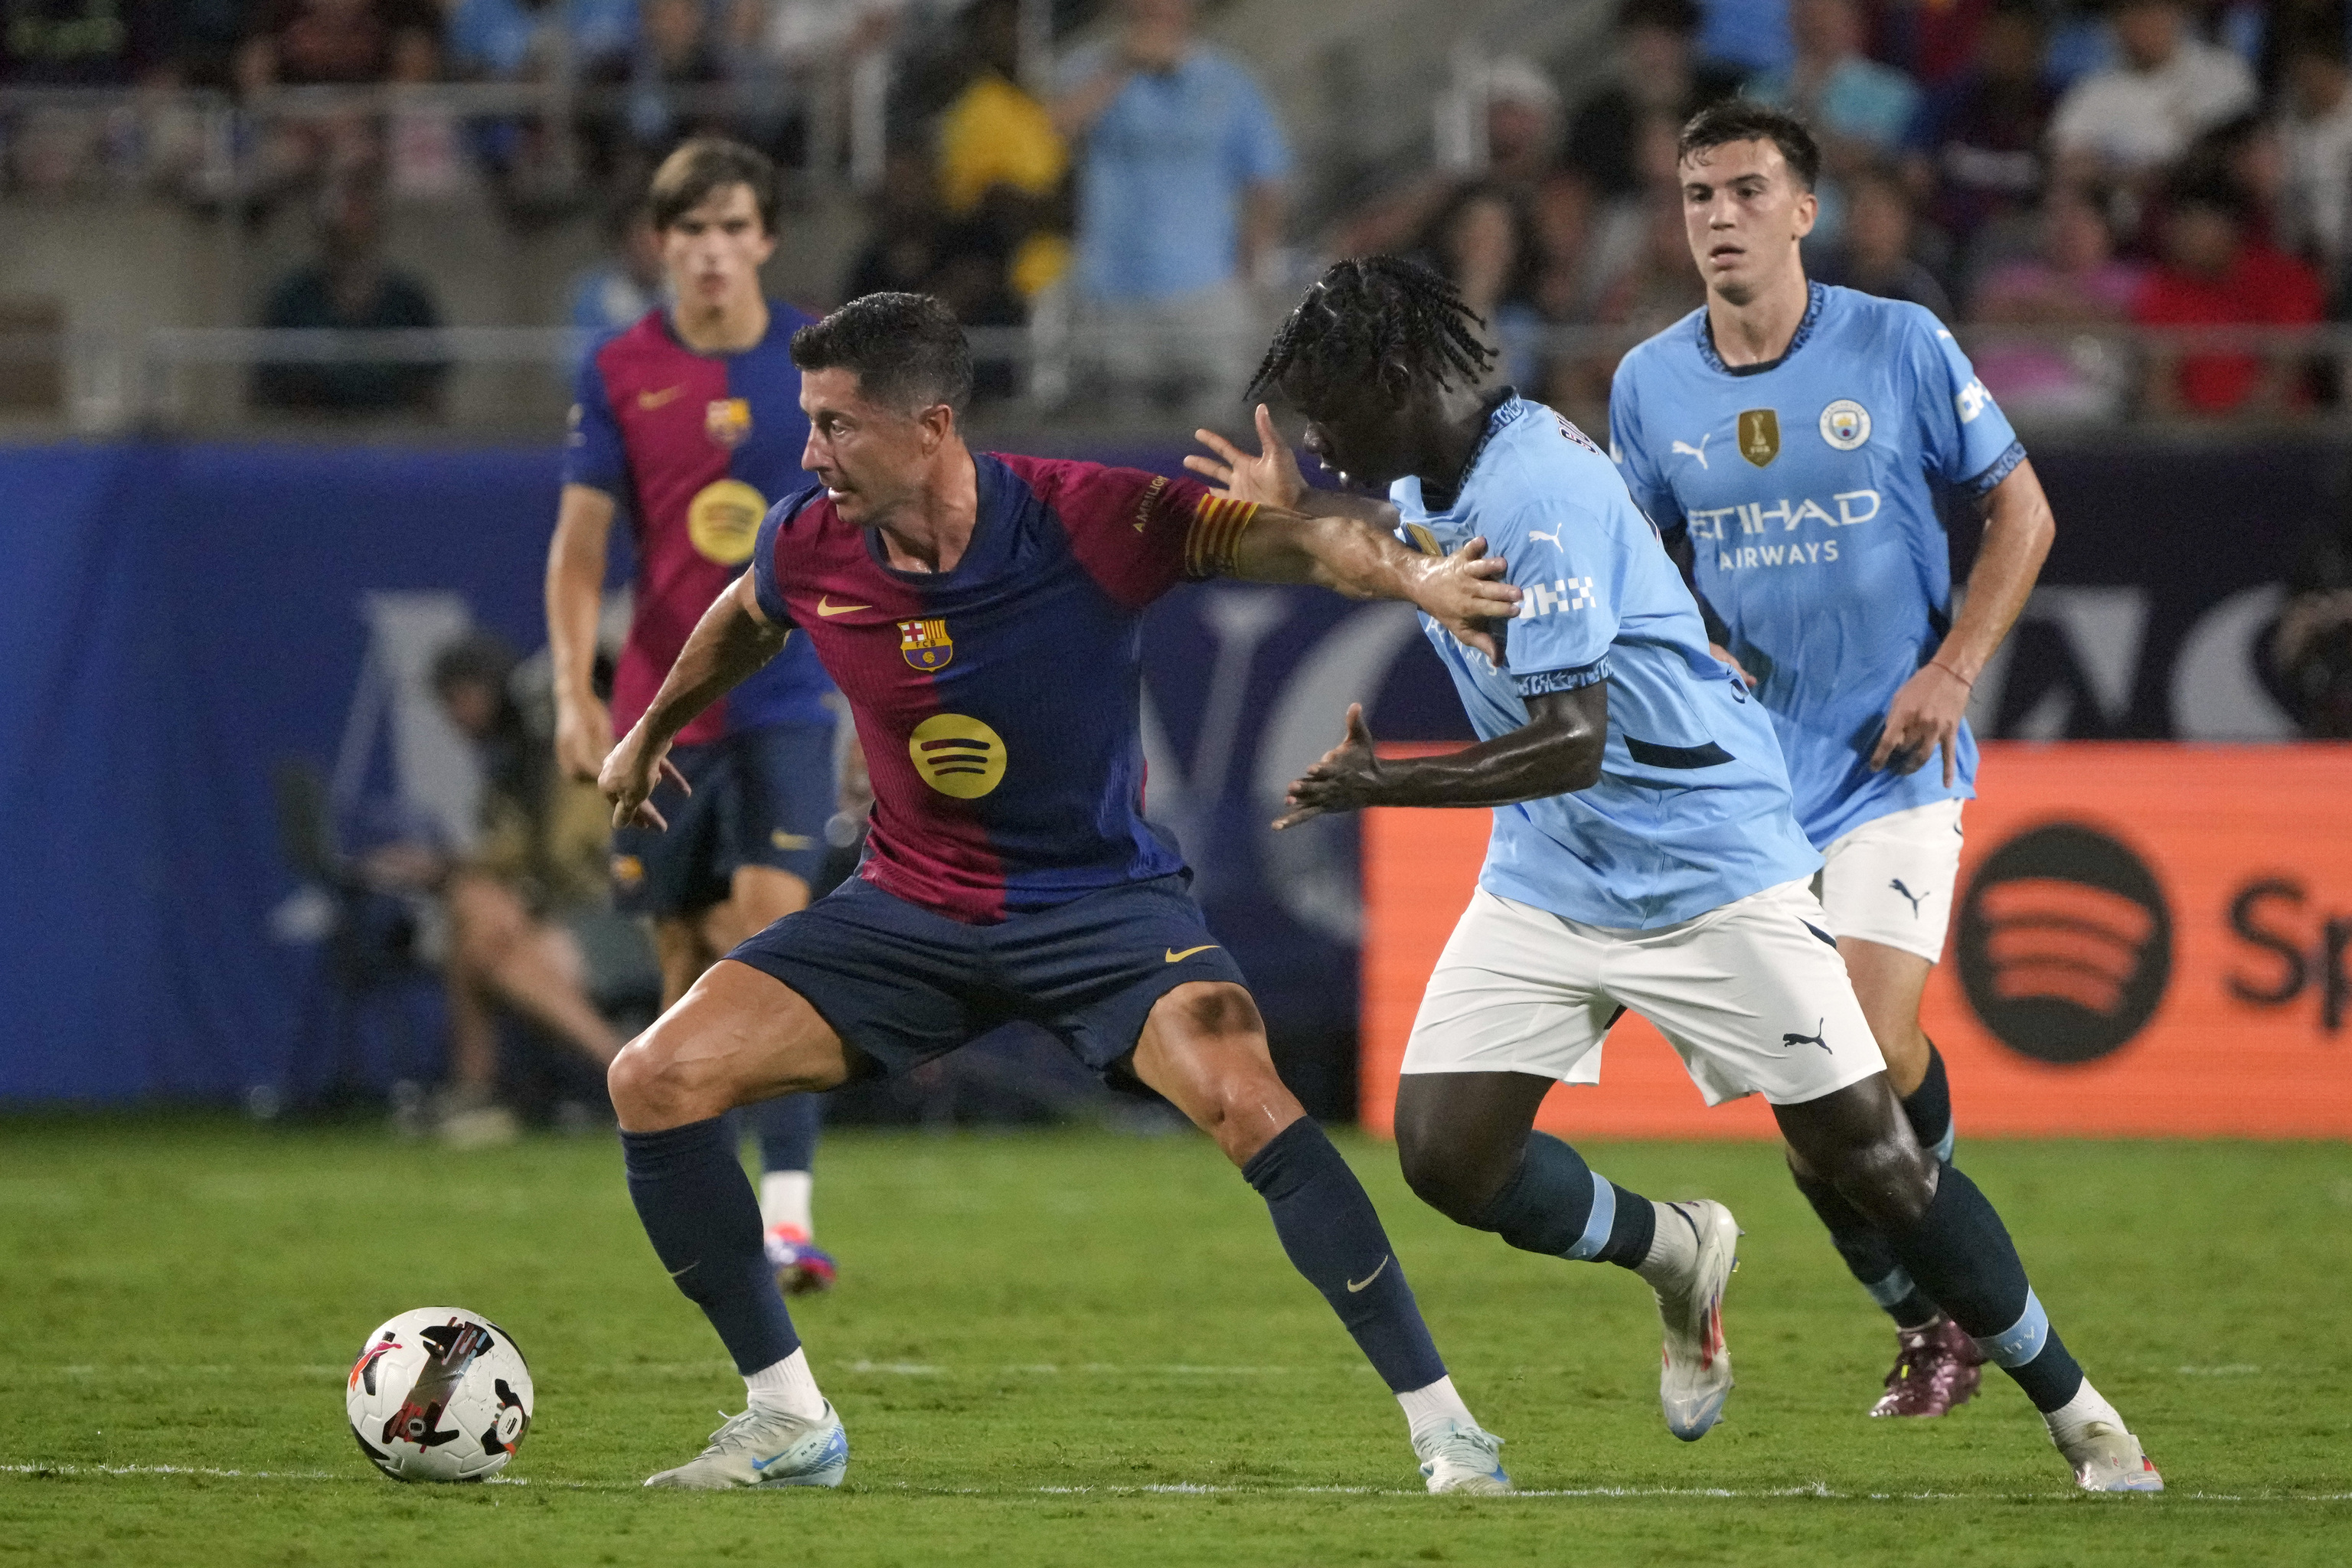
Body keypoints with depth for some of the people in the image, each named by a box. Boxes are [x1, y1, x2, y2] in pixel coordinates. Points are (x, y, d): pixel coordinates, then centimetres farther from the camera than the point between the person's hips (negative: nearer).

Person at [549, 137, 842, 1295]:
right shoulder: (618, 372, 1)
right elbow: (579, 545, 2)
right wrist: (573, 689, -9)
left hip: (785, 703, -1)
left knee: (777, 931, -16)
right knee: (688, 958, 6)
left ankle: (788, 1214, -21)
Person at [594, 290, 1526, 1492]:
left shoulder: (1088, 522, -22)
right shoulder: (809, 547, -8)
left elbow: (1284, 540, -29)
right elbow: (742, 625, 16)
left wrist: (1409, 575, -50)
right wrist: (649, 734, 33)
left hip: (1100, 895, -4)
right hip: (910, 902, 5)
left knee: (1245, 1100, -30)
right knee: (656, 1079, -9)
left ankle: (1443, 1427, -19)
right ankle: (789, 1424, 5)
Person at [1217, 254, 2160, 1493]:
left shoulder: (1541, 495, -25)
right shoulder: (1425, 484, 3)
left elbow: (1571, 741, -31)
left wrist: (1389, 784, -34)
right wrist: (1287, 514, 23)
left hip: (1704, 867, -8)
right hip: (1547, 878, 8)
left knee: (1872, 1159, -7)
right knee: (1443, 1153, -5)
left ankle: (2077, 1416, 8)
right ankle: (1679, 1259, 22)